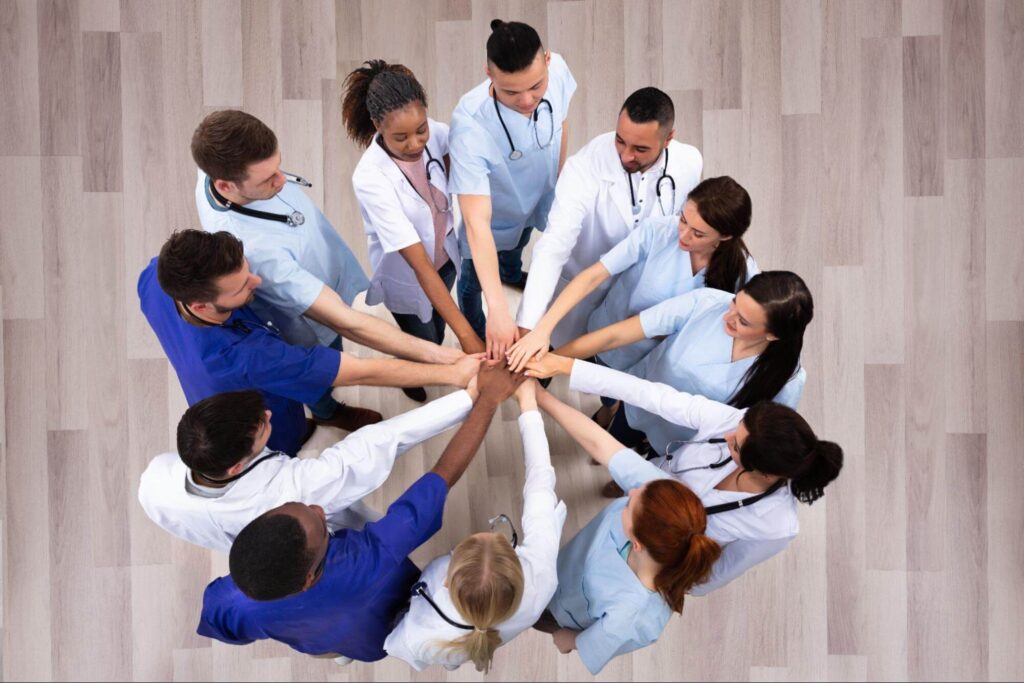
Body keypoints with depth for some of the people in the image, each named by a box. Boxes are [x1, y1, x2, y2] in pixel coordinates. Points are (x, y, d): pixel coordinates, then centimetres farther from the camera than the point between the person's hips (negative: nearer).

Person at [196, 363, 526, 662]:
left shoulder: (224, 605, -41)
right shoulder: (371, 563, -51)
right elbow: (444, 475, -41)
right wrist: (489, 398, -32)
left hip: (313, 641, 2)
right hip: (385, 639, -2)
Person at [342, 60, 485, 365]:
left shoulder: (436, 133, -24)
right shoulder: (370, 178, -37)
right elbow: (420, 265, -37)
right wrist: (466, 334, -40)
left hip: (446, 255, 4)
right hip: (406, 275, -4)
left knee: (438, 329, 28)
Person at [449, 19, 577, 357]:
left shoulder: (557, 70, -32)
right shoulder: (470, 125, -46)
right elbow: (476, 222, -47)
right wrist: (498, 308, -52)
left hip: (537, 198, 5)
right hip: (492, 216, -5)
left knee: (517, 246, 38)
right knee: (474, 281, 23)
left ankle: (512, 274, 73)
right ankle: (476, 336, 56)